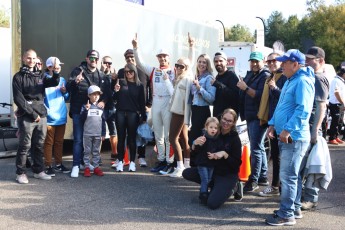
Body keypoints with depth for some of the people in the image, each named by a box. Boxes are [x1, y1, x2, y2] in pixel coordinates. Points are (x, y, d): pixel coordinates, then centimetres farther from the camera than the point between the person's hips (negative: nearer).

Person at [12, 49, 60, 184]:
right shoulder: (18, 77, 1)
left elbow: (53, 83, -2)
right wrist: (33, 114, -11)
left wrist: (56, 73, -22)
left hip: (41, 116, 5)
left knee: (39, 145, 10)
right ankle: (20, 173, 7)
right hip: (26, 117, -5)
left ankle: (38, 170, 20)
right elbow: (18, 99, -7)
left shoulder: (40, 75, 15)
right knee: (25, 145, -2)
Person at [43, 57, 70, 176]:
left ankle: (58, 164, 24)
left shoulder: (62, 80, 12)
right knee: (48, 142, 0)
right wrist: (46, 110, -19)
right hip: (49, 117, -6)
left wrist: (65, 92, -2)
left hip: (61, 116, 6)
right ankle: (48, 166, 8)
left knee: (59, 142, 13)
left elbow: (66, 98, 18)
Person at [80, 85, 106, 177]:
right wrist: (86, 110, -21)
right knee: (87, 151, 2)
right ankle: (87, 167, 9)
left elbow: (103, 121, 11)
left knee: (96, 151, 9)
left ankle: (96, 167, 15)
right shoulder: (85, 106, 1)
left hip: (98, 134, 3)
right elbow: (82, 118, -6)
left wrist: (103, 134, 8)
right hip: (87, 133, -3)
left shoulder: (100, 108, 9)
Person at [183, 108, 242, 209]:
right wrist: (195, 143, -21)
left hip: (228, 175, -5)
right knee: (186, 173, -10)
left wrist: (224, 154, -26)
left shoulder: (235, 139, -12)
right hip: (211, 170, 5)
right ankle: (215, 185, 5)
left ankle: (229, 190, 9)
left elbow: (237, 163, -11)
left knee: (212, 203, -22)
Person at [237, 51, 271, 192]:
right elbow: (243, 95, 25)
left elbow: (260, 95, -20)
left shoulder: (265, 76, -9)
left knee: (256, 149, -9)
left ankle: (253, 180, -6)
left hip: (258, 117, -9)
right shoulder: (249, 75, 18)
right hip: (250, 116, 9)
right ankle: (263, 177, 25)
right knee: (258, 147, 15)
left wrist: (246, 88, -20)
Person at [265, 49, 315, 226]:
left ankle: (286, 215, 2)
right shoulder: (290, 81, 18)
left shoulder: (302, 81, -14)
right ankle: (294, 208, 27)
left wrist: (288, 130, -26)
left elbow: (303, 110, -24)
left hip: (294, 137, -10)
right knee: (291, 175, 16)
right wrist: (273, 124, 15)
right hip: (286, 136, 10)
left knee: (287, 176, -6)